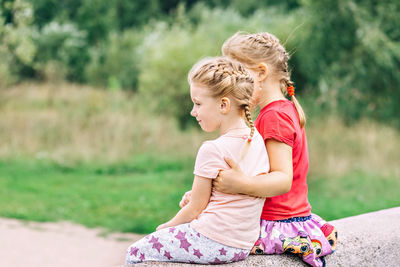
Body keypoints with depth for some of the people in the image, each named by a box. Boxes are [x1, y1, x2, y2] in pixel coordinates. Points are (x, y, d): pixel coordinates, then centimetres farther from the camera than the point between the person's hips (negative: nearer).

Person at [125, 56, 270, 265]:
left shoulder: (212, 150, -18)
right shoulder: (258, 140, 4)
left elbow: (194, 210, -10)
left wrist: (167, 226, 9)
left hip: (213, 243, -9)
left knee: (134, 253, 6)